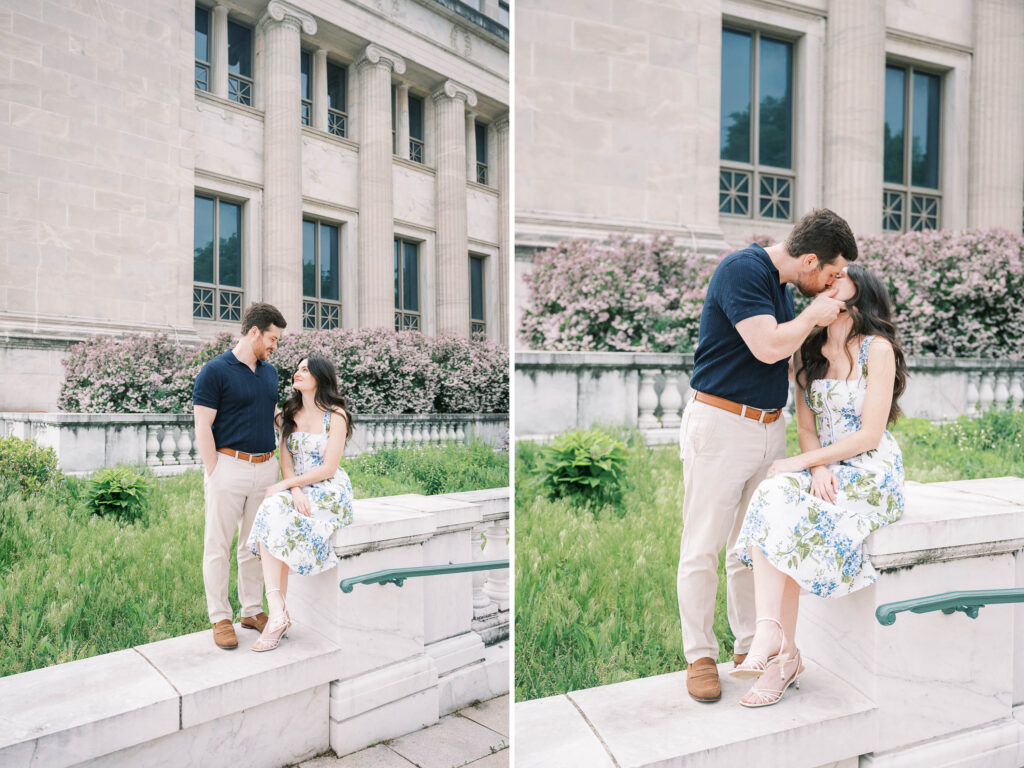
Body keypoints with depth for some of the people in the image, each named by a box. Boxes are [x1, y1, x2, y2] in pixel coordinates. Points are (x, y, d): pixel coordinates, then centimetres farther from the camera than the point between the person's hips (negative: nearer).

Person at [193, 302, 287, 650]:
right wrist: (214, 474, -13)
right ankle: (220, 618, 14)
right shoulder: (215, 371, -8)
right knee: (218, 546, 3)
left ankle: (253, 610, 24)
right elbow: (203, 428, -10)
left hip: (265, 467, 6)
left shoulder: (270, 372, 12)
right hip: (229, 466, -6)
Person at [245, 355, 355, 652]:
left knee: (277, 525, -29)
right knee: (271, 513, -27)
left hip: (330, 492, -5)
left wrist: (285, 485, -14)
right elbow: (285, 462, 5)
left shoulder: (336, 415, -6)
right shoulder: (289, 414, 13)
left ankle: (278, 615, -20)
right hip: (295, 489, 5)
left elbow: (327, 469, -12)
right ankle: (278, 613, -29)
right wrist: (295, 490, -14)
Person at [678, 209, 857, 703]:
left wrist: (818, 320, 7)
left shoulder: (783, 283, 15)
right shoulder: (742, 269, -13)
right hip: (719, 425, -8)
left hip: (770, 428, 9)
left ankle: (751, 648, 23)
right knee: (703, 547, -1)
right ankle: (700, 656, 11)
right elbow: (768, 347, -21)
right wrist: (814, 314, -5)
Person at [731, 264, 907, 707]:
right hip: (822, 468, 5)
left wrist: (800, 463, -16)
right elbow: (806, 426, 8)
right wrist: (818, 467, -13)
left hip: (871, 473, -5)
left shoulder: (877, 349, -8)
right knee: (770, 502, -25)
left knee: (786, 523, -27)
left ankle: (783, 653, -15)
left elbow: (869, 436, -13)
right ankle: (780, 650, -25)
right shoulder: (808, 352, 11)